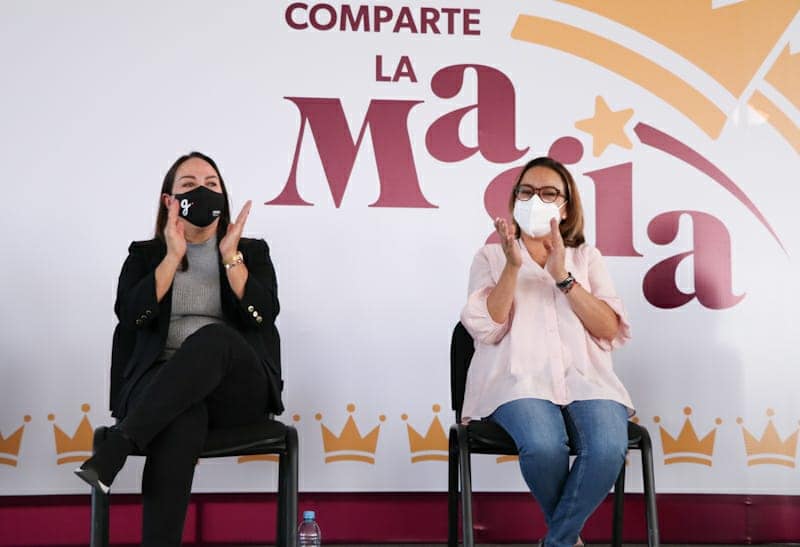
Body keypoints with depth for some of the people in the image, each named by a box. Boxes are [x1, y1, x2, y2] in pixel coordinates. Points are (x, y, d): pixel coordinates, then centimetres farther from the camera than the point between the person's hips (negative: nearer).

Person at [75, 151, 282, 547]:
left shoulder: (252, 251, 16)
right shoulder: (145, 255, 17)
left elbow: (263, 316, -1)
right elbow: (130, 316, -3)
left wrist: (231, 257, -8)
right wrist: (173, 257, -8)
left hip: (239, 390, 0)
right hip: (162, 385, 0)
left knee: (213, 338, -37)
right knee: (183, 418, -39)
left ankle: (117, 445, -42)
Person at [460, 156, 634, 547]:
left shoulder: (587, 257, 20)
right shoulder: (491, 256, 15)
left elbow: (609, 330, 4)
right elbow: (486, 330, -1)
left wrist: (562, 275, -5)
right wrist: (513, 266, -10)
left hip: (583, 377, 2)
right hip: (519, 377, -1)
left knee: (608, 449, -31)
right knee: (544, 446, -34)